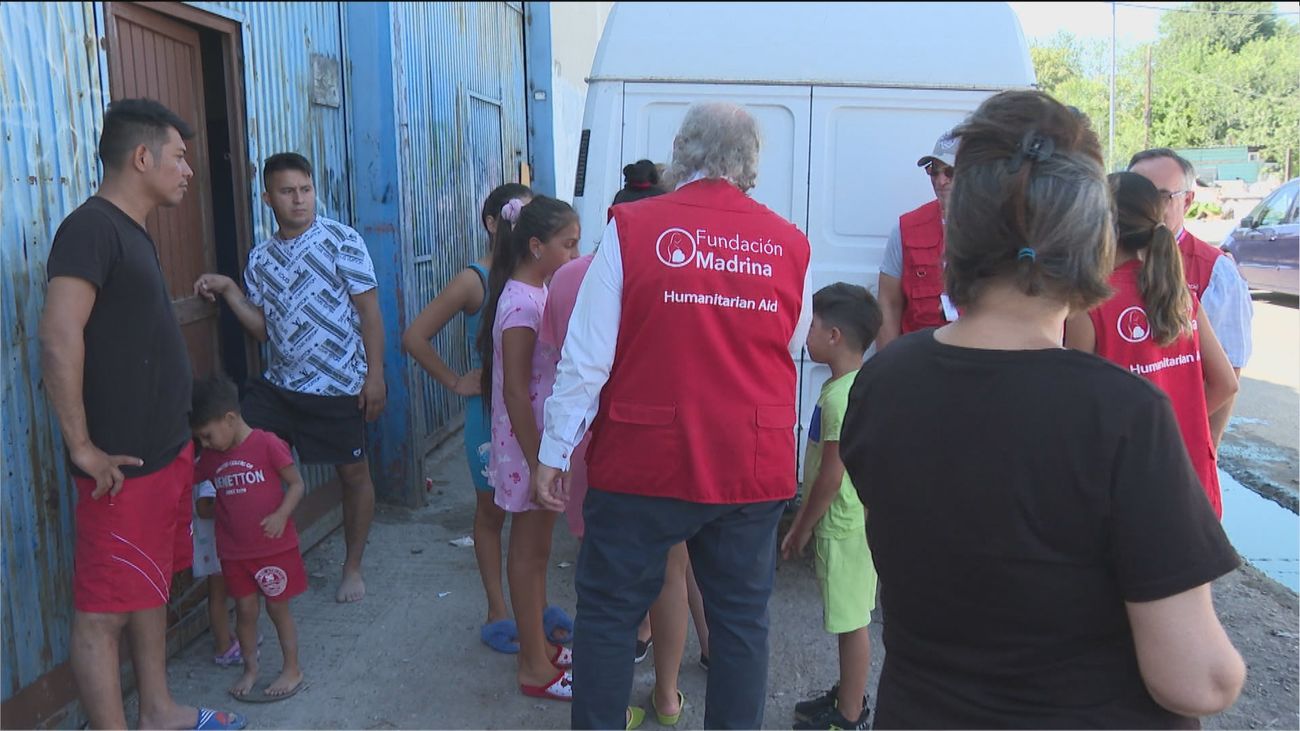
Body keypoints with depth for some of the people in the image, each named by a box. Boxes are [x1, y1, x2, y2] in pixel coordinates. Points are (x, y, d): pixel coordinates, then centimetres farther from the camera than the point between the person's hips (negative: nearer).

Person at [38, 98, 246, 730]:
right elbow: (59, 336, -26)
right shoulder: (91, 227, -15)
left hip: (166, 451, 10)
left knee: (152, 586, 19)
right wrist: (83, 448, -21)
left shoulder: (131, 232, 14)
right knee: (103, 607, 0)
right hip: (124, 465, -10)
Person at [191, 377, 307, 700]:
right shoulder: (211, 458, 4)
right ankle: (250, 667, 27)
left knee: (277, 607, 6)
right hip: (235, 552, 4)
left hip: (275, 547, -4)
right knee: (245, 609, 9)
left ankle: (292, 669, 20)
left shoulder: (267, 444, -13)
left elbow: (296, 484, -12)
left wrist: (281, 515, -25)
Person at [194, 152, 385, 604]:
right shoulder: (260, 258, 8)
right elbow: (263, 330, 8)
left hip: (339, 384, -4)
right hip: (279, 382, 5)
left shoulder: (341, 241, -7)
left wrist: (375, 375, -14)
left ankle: (352, 567, 24)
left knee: (353, 472, 6)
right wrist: (228, 291, -5)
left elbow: (369, 311, -9)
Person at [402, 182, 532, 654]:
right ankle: (497, 615, 24)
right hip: (491, 409, -4)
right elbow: (414, 337, -12)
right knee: (491, 512, 11)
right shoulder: (474, 280, -11)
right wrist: (456, 382, -9)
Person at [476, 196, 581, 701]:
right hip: (530, 443, -9)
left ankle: (539, 642, 34)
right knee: (529, 550, 3)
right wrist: (537, 464, -22)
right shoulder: (522, 303, -21)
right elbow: (514, 392, -23)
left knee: (536, 546, 19)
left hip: (548, 438, 9)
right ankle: (535, 667, 16)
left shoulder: (538, 292, 8)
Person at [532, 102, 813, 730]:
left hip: (645, 463, -2)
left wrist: (553, 453, 0)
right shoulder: (789, 244, 1)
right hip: (756, 468, 3)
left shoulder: (632, 228, -8)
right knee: (741, 620, 16)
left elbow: (586, 356, -9)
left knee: (607, 614, 13)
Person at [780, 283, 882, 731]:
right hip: (850, 521, 10)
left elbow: (832, 476, -21)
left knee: (851, 622, 3)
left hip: (843, 526, -10)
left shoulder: (839, 396, -23)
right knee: (849, 619, 20)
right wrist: (806, 521, 21)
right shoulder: (857, 385, 8)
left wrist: (802, 528, -11)